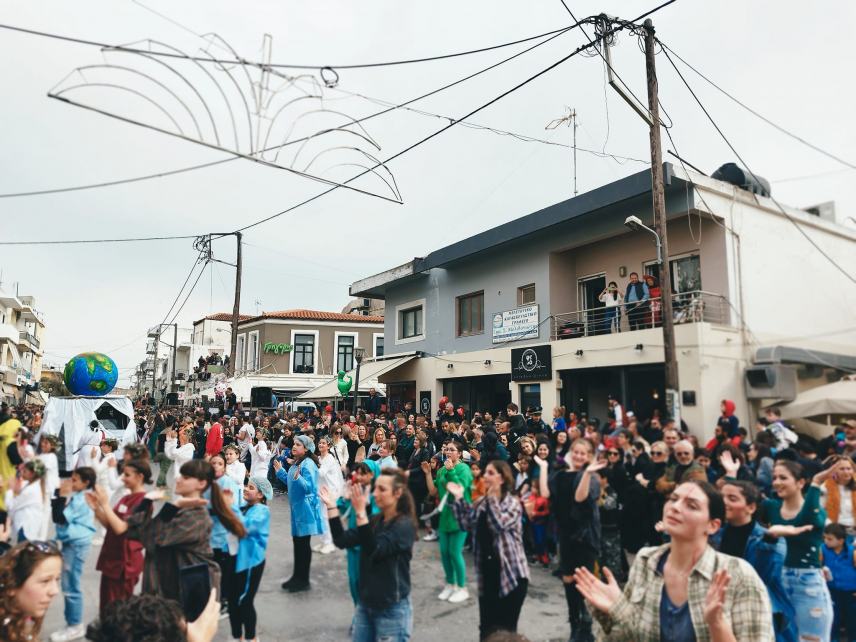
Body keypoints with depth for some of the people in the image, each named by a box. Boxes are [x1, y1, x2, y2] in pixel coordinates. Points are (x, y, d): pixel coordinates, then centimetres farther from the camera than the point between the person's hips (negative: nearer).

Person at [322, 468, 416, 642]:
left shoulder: (405, 525, -17)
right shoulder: (375, 520, 4)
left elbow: (374, 550, -29)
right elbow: (342, 541, -4)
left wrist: (361, 513, -36)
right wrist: (332, 507, -12)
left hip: (392, 609, -7)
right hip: (366, 603, 7)